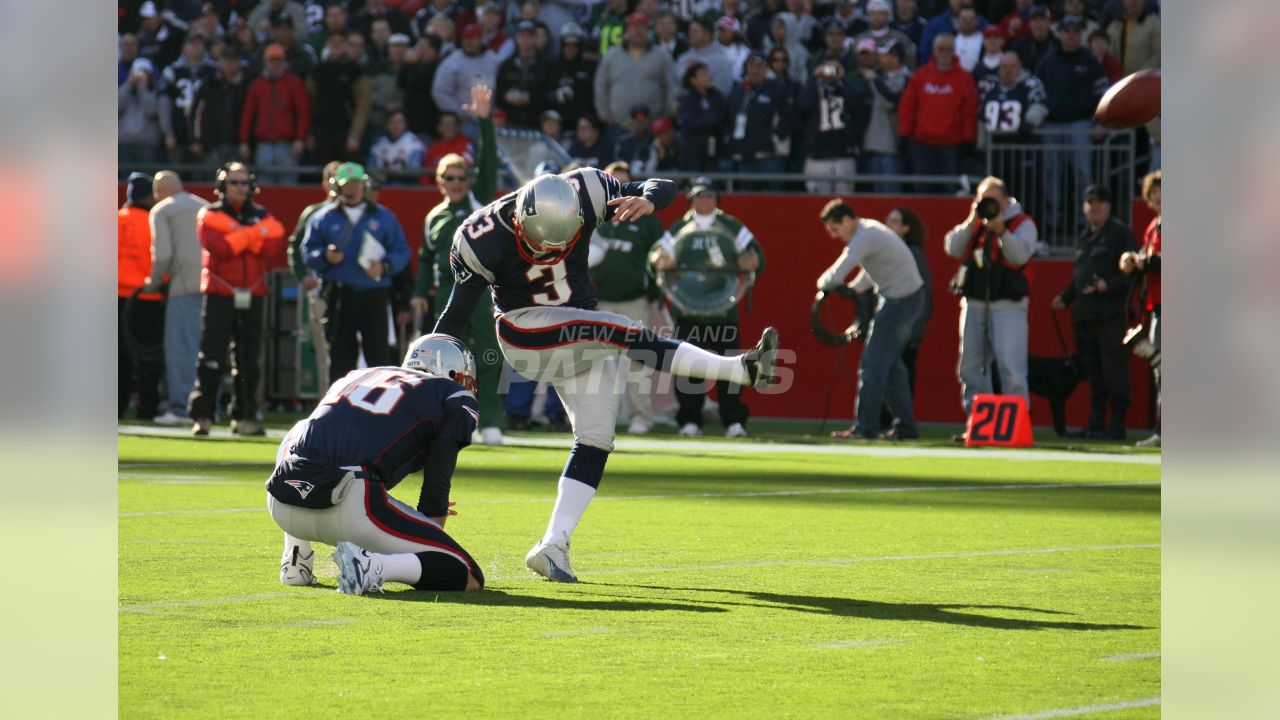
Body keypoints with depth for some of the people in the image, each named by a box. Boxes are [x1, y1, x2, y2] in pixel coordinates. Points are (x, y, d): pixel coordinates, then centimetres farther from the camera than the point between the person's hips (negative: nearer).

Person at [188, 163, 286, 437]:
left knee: (249, 361, 7)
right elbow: (219, 247, -16)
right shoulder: (209, 215, 3)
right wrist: (253, 234, -11)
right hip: (219, 294, -4)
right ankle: (201, 416, -10)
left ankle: (244, 417, 15)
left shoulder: (262, 217, 13)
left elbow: (270, 247, -6)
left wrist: (236, 234, -12)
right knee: (211, 359, -10)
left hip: (252, 297, 4)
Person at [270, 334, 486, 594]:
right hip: (351, 510, -6)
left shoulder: (356, 377, 31)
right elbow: (437, 481, 7)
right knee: (469, 579, 3)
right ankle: (371, 567, -21)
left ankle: (296, 560, 26)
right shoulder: (456, 402, 15)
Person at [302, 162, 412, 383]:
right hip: (339, 297, 0)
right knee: (340, 357, 3)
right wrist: (325, 257, -15)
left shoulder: (384, 217, 10)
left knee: (378, 355, -5)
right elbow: (307, 253, 6)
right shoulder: (323, 218, 9)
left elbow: (402, 252, 6)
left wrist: (385, 266, -12)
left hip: (374, 297, 0)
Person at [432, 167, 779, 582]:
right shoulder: (483, 241, -22)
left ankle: (552, 547, -1)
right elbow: (456, 315, -11)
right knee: (623, 333, -28)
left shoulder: (583, 193, -15)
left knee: (596, 439, -3)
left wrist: (647, 199, -34)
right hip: (525, 330, -5)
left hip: (581, 339, 5)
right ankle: (741, 370, -33)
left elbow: (665, 189, -10)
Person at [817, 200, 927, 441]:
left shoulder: (865, 237, -20)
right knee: (891, 364, 17)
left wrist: (823, 283, -6)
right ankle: (906, 427, 22)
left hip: (899, 302, -10)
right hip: (913, 296, 10)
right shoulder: (869, 230, 12)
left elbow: (837, 274, -27)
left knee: (873, 364, -6)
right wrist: (852, 289, 11)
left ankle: (865, 428, -5)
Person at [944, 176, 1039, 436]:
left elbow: (1020, 255, -14)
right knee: (971, 369, 9)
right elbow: (953, 248, 3)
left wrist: (1000, 230, -25)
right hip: (974, 304, 6)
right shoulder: (973, 224, 15)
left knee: (1012, 370, -11)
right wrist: (971, 223, -7)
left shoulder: (1022, 223, 1)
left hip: (1008, 306, -6)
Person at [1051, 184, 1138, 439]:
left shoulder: (1120, 233, -2)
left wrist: (1109, 285, -21)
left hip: (1112, 313, -8)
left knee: (1113, 368, -9)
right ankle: (1096, 424, 13)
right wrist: (1066, 297, 18)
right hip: (1085, 313, 8)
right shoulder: (1085, 237, 22)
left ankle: (1117, 423, -7)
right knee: (1093, 370, 9)